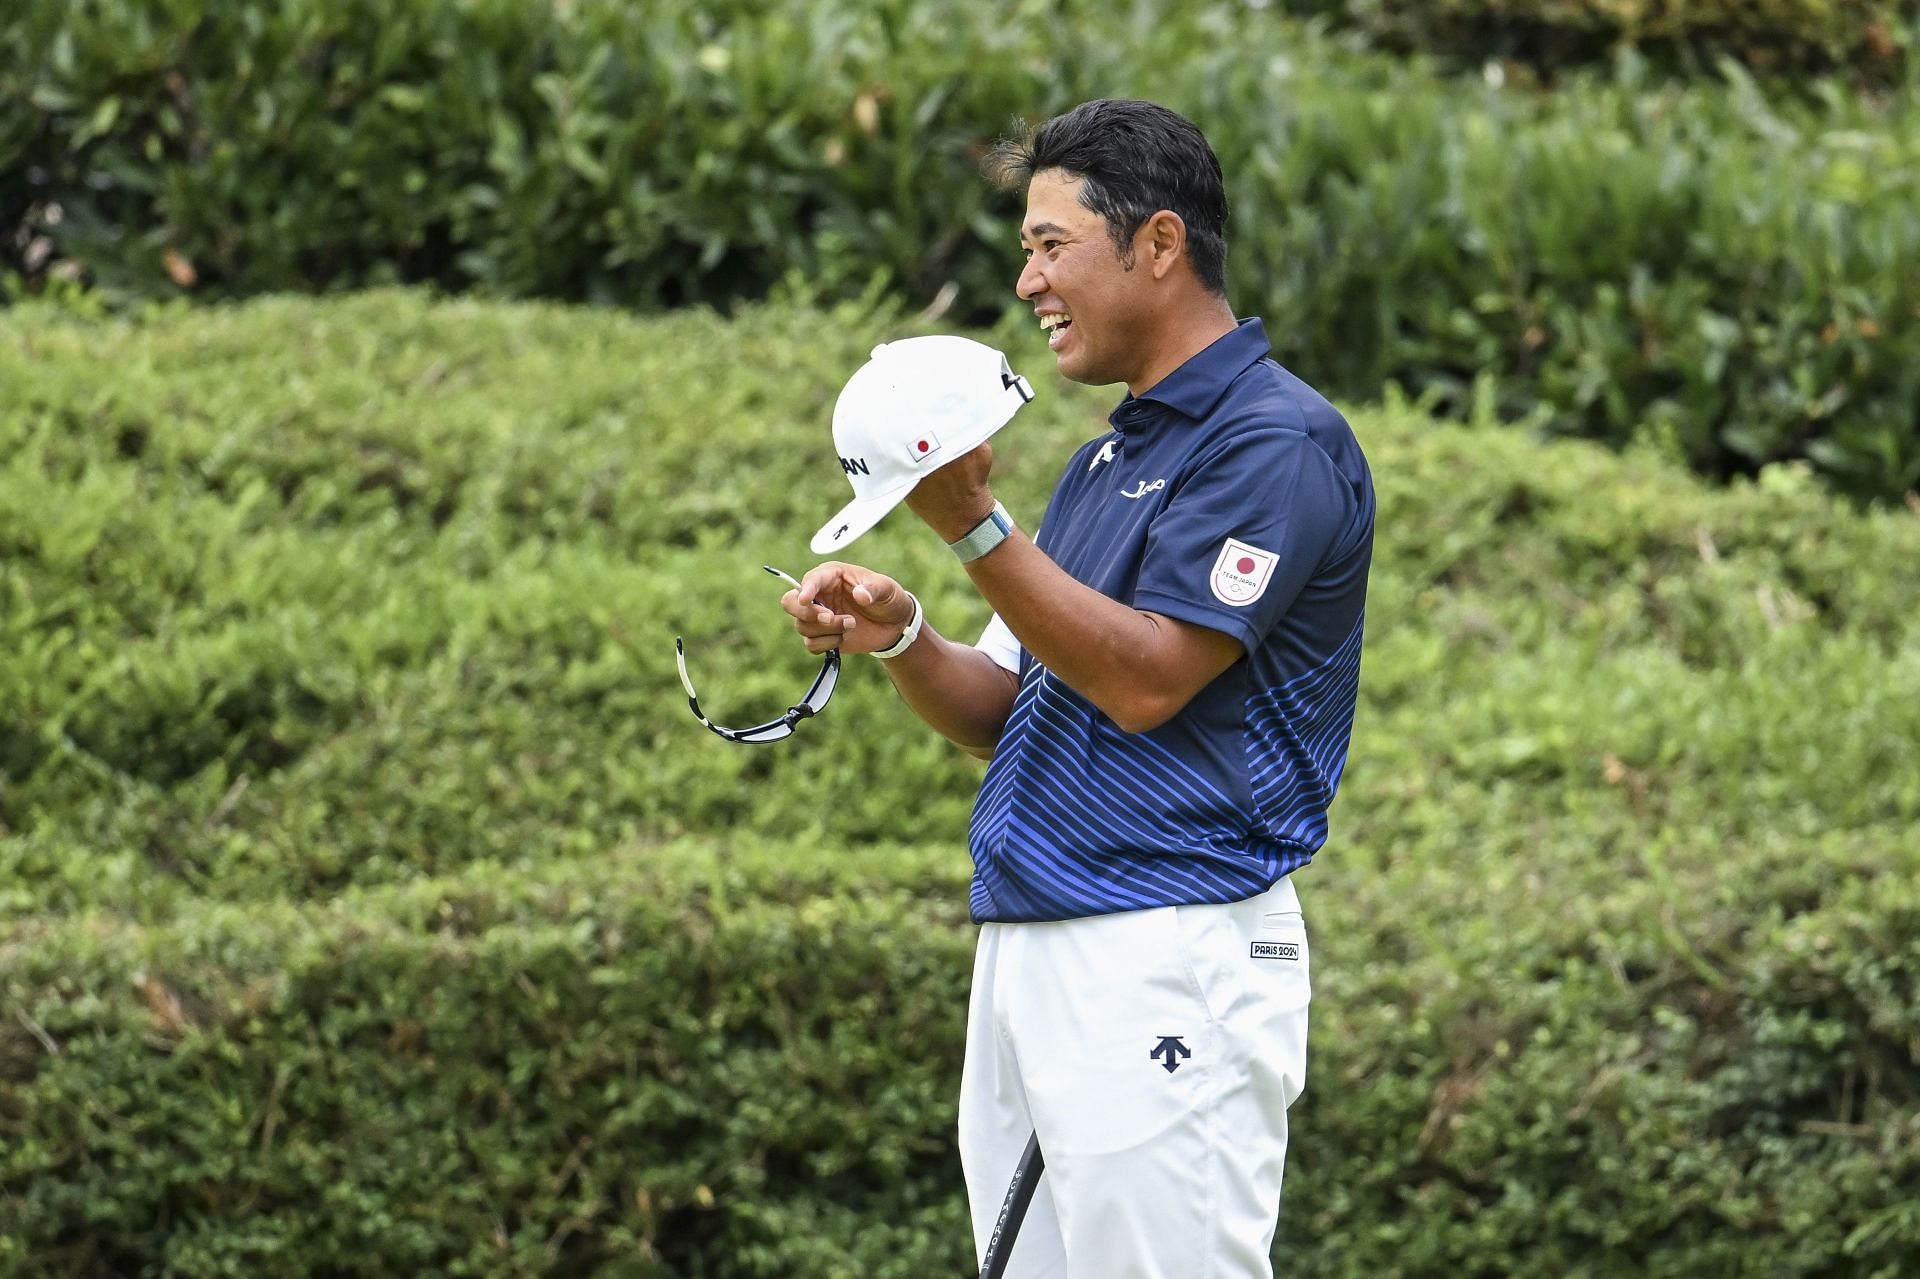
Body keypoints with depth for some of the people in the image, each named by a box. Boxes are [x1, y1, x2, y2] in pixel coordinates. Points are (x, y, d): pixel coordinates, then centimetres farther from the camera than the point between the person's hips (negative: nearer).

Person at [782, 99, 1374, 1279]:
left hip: (1171, 960, -10)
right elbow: (1008, 716, 20)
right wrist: (900, 638, 0)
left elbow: (1146, 679, -17)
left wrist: (975, 525, -19)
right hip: (1026, 950, 10)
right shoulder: (1108, 460, 22)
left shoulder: (1279, 443, -8)